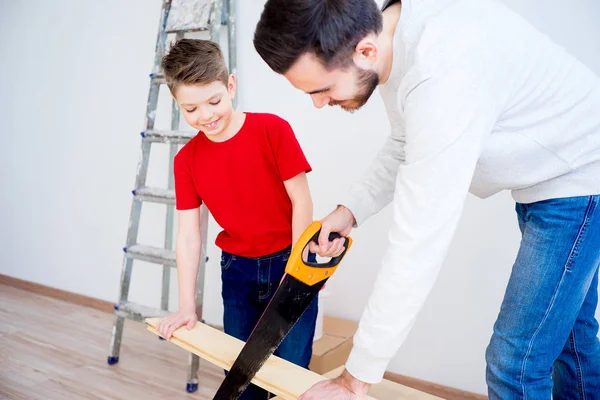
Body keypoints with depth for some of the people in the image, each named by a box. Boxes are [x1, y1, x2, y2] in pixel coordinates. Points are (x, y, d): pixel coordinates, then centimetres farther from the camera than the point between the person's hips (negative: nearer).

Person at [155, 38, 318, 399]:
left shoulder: (273, 129, -13)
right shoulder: (186, 160, -3)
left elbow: (301, 201, -11)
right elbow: (189, 235, -2)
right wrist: (187, 307, -4)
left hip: (290, 263, -3)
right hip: (238, 270, 4)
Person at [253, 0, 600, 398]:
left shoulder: (442, 78, -38)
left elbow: (417, 243, -36)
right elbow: (405, 146, 6)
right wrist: (351, 208, -8)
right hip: (541, 182, 9)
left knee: (515, 364, -7)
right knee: (567, 333, 24)